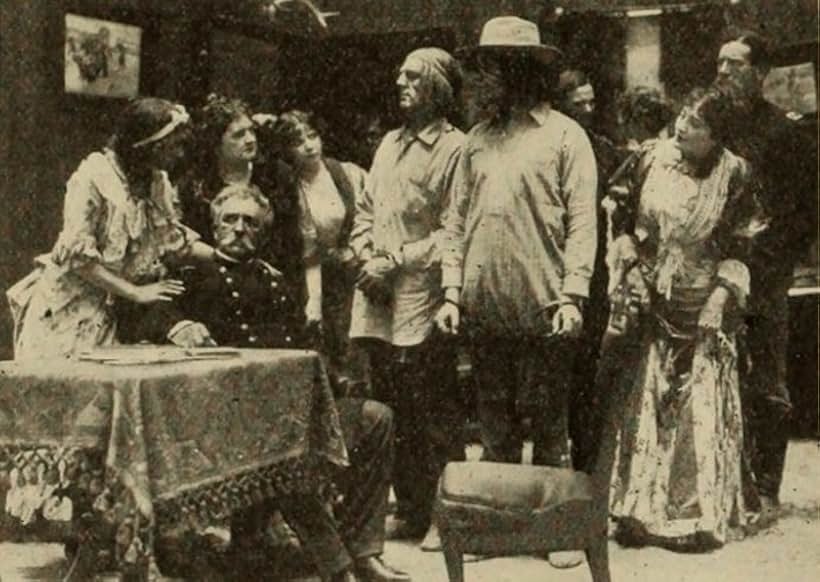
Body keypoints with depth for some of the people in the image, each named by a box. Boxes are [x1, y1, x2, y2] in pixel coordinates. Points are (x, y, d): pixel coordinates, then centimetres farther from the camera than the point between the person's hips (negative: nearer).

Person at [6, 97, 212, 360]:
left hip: (108, 313, 6)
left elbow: (174, 239, 14)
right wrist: (136, 292, -20)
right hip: (67, 308, -6)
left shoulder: (159, 183, 5)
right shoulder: (93, 177, -16)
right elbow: (76, 254, -20)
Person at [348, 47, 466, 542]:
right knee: (391, 414, 11)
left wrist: (397, 260, -14)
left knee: (433, 418, -2)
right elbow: (365, 210, 21)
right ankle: (409, 511, 21)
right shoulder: (390, 143, 18)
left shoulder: (454, 149, -6)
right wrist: (366, 255, 3)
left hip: (423, 304, -7)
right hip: (379, 302, 7)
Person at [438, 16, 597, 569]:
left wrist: (572, 294, -14)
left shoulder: (564, 134, 0)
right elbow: (457, 220, 12)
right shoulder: (478, 138, 13)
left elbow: (582, 221, -5)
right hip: (485, 306, 4)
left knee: (548, 421, 3)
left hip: (542, 307, -4)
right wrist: (452, 291, 4)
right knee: (495, 420, 11)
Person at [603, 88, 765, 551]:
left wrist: (722, 296, -12)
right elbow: (626, 227, 8)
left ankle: (700, 515, 11)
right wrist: (624, 277, -2)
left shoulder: (734, 175, -6)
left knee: (701, 410, -1)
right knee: (644, 405, 4)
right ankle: (642, 511, 14)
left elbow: (742, 249, -3)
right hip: (652, 305, 2)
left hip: (704, 309, -2)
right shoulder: (653, 161, 0)